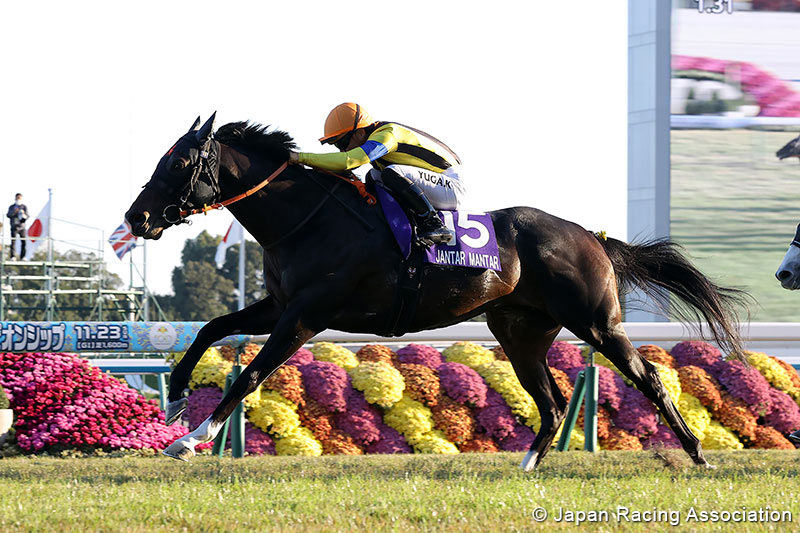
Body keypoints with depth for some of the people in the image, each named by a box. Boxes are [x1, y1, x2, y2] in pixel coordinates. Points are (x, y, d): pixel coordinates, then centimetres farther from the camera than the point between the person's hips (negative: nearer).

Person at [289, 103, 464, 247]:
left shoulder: (387, 135, -22)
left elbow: (348, 161, -34)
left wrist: (301, 157, -33)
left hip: (450, 188, -10)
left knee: (392, 173, -29)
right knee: (374, 176, 15)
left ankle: (434, 225, -22)